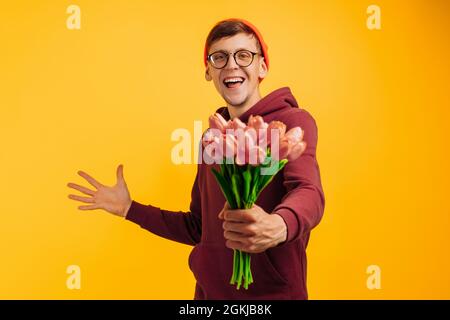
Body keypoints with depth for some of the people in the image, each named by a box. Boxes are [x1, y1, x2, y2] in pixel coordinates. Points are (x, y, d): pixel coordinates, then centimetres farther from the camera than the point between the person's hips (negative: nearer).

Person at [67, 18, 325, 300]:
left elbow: (309, 192, -29)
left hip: (273, 292, -5)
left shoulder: (293, 121, -10)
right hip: (209, 290, 6)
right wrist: (129, 209, 11)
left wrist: (279, 226, -50)